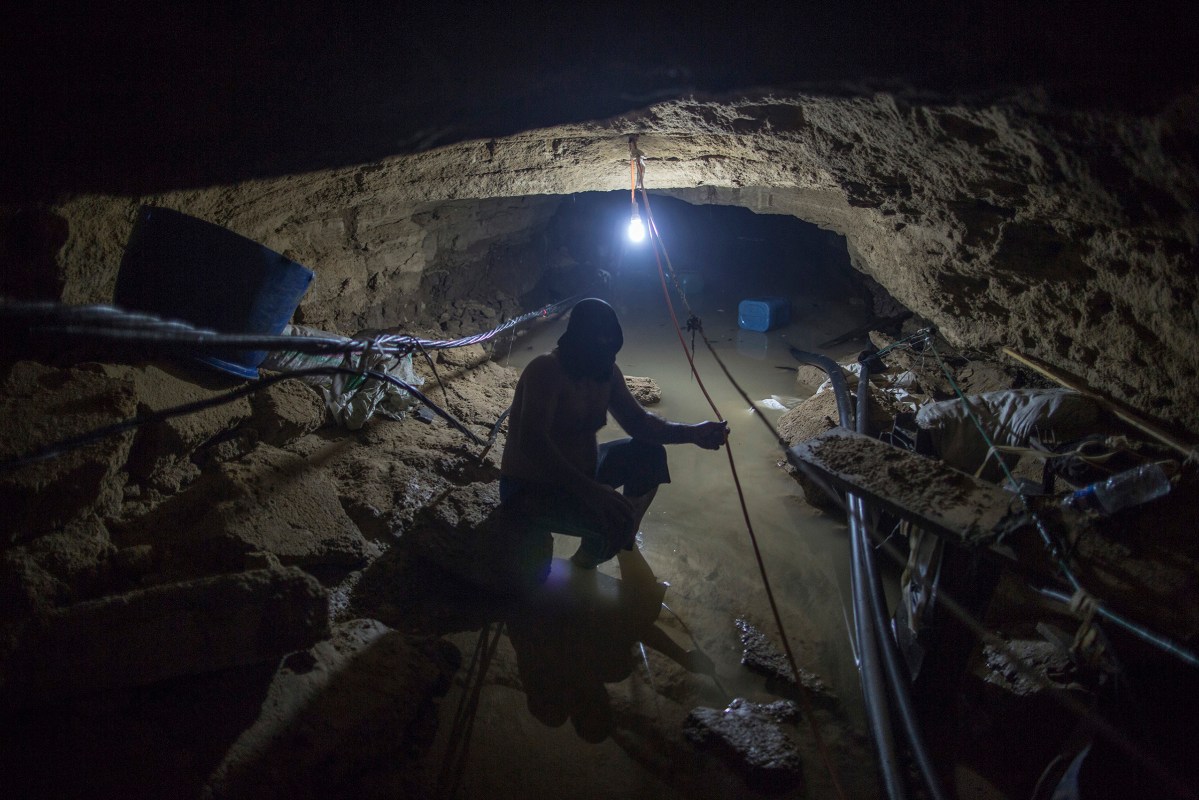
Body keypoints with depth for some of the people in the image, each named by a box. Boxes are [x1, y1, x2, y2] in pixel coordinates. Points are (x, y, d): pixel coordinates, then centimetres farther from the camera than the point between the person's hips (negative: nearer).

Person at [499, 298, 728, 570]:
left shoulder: (606, 372, -1)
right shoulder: (546, 370, -28)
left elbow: (638, 421, 5)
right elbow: (532, 443, -40)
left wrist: (691, 433, -13)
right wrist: (590, 490, -49)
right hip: (532, 489, -9)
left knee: (650, 454, 6)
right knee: (617, 518, -29)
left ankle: (626, 541, 25)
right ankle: (584, 564, 5)